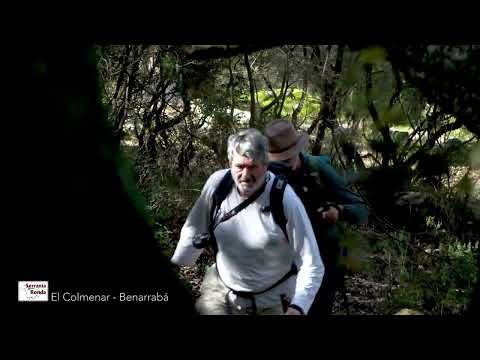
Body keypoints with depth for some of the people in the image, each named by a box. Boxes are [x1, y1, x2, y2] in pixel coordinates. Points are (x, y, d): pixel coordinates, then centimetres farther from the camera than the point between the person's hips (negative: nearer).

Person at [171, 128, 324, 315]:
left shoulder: (286, 200, -23)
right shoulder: (217, 183, -14)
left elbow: (312, 266, -21)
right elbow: (194, 231, 3)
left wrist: (297, 308, -34)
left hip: (273, 301, -2)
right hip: (220, 289, 3)